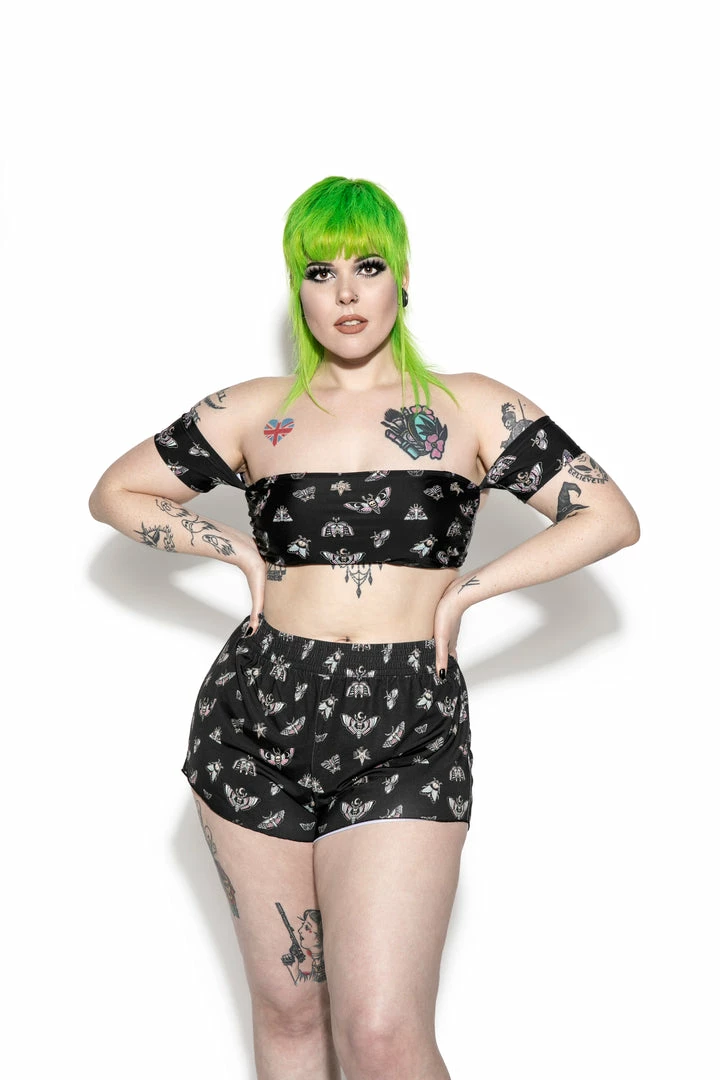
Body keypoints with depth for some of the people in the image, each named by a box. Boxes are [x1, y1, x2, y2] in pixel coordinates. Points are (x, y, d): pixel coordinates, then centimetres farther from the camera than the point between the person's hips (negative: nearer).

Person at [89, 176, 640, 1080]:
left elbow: (612, 518, 4)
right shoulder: (254, 411, 9)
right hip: (257, 728, 2)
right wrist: (243, 553, 5)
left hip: (405, 741, -2)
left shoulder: (470, 408, 7)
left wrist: (464, 589, -3)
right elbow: (115, 492, 17)